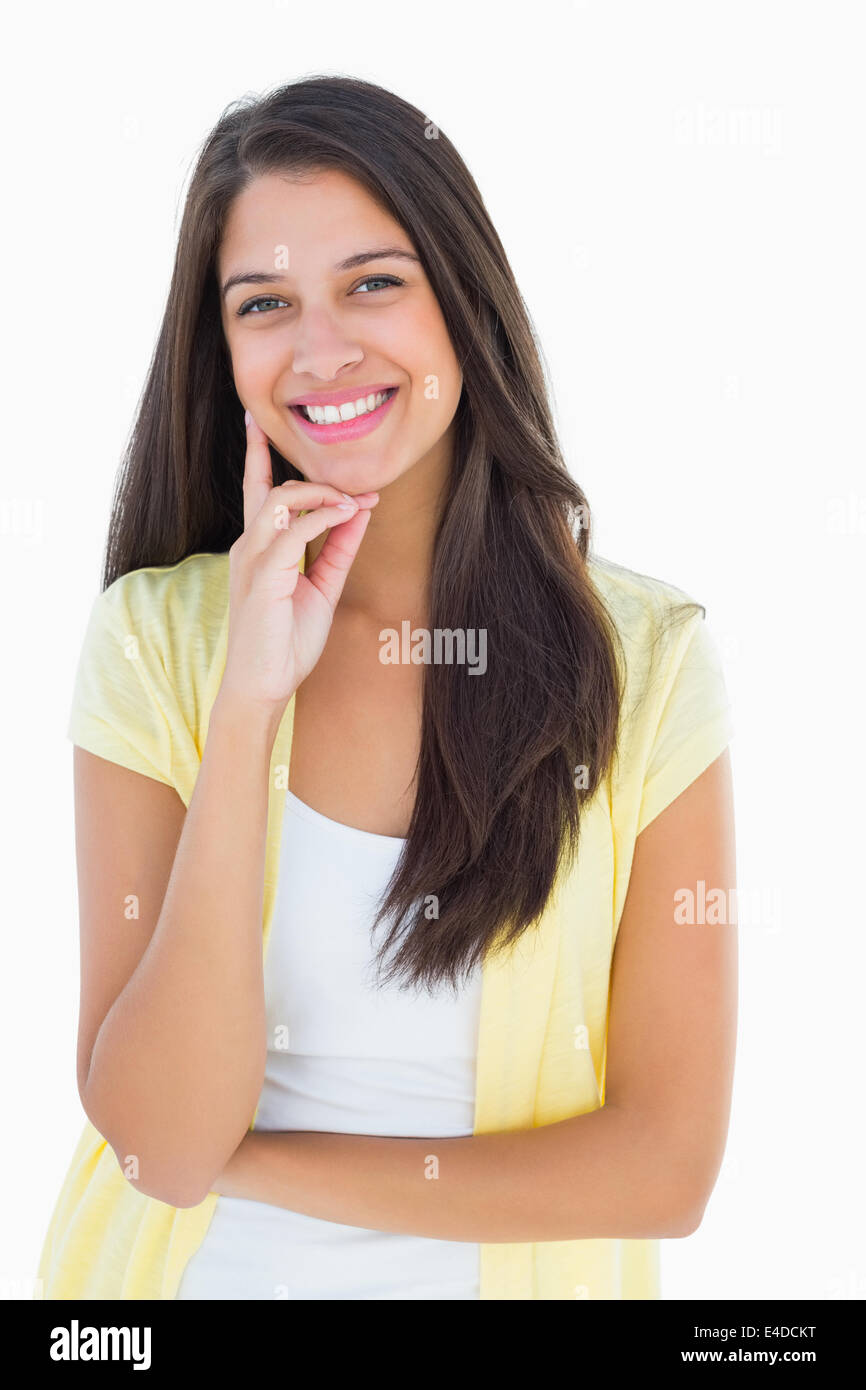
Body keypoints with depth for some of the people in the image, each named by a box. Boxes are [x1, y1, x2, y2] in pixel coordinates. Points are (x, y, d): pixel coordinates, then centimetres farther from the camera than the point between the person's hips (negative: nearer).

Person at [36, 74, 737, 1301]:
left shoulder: (646, 657, -15)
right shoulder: (153, 637, -13)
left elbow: (668, 1163, -15)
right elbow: (163, 1144, -20)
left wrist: (253, 1159, -16)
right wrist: (248, 705, -27)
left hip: (512, 1270, 0)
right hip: (188, 1268, 1)